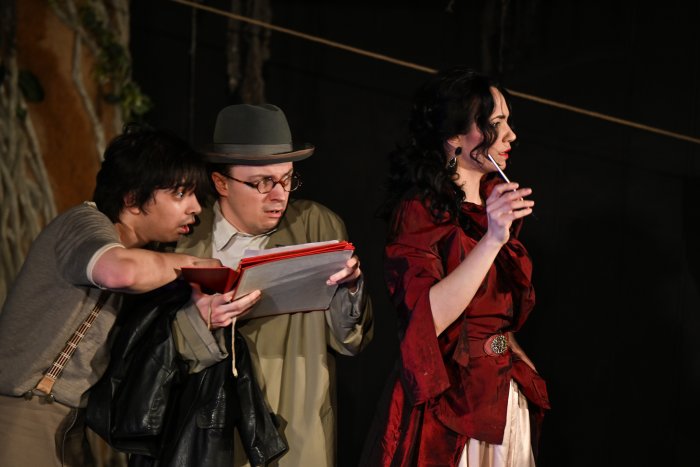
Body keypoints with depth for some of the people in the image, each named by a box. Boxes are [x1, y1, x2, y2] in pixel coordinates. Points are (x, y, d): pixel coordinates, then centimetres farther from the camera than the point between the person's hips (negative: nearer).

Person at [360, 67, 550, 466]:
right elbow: (425, 320, -27)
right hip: (446, 404, -7)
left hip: (507, 399, 7)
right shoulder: (419, 211, -13)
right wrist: (491, 239, -30)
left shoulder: (495, 199, 10)